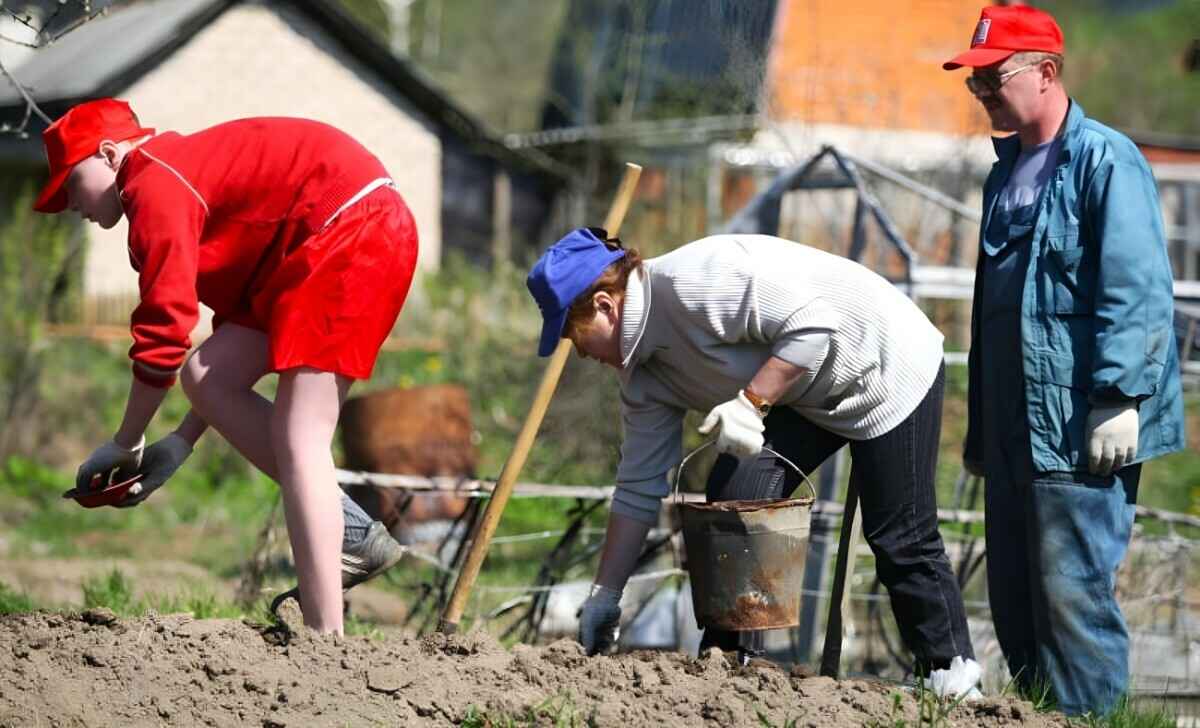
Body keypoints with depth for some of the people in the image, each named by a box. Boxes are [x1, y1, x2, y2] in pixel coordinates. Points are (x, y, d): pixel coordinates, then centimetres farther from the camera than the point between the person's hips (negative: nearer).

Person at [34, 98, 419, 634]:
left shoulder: (154, 185, -7)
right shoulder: (190, 170, 23)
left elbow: (163, 332, -12)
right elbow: (236, 324, 25)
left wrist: (124, 445, 0)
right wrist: (180, 443, 21)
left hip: (350, 228, -10)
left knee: (297, 438, -14)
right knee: (207, 376, 7)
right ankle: (353, 534, 3)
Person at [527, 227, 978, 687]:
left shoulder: (694, 281, -30)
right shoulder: (643, 373, -1)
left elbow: (813, 323, -32)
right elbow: (640, 487, 3)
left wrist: (752, 402, -33)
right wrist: (605, 595, 2)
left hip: (889, 367, -9)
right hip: (803, 398, 9)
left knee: (900, 537, -8)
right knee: (732, 502, -4)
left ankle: (950, 667, 5)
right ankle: (723, 660, 2)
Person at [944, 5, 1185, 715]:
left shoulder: (1106, 161, -10)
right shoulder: (1008, 171, 18)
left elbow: (1136, 290, -17)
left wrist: (1118, 399, -22)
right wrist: (979, 428, 23)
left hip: (1080, 429, -9)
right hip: (1015, 428, 9)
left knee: (1073, 590, -10)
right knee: (1014, 595, 11)